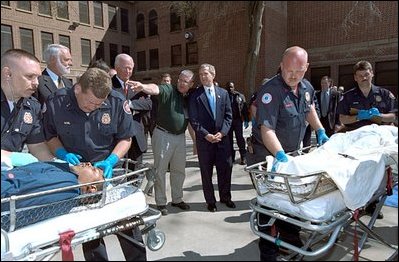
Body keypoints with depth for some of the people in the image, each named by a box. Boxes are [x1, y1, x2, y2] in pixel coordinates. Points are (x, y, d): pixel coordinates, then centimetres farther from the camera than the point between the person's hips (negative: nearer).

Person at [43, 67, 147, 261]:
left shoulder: (117, 102, -14)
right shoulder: (56, 102, -11)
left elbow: (125, 138, -4)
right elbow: (50, 135, 4)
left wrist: (110, 161, -18)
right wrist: (63, 154, -14)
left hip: (109, 170, -1)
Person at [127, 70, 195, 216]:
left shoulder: (189, 98, 6)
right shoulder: (169, 90, -11)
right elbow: (156, 89, -32)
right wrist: (143, 87, -51)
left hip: (180, 137, 6)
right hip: (163, 135, -5)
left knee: (179, 170, 15)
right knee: (160, 170, 5)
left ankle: (177, 199, 32)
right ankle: (161, 202, 18)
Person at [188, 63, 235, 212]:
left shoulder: (223, 93, 7)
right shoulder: (195, 95, -2)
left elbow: (228, 115, 5)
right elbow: (193, 119, -6)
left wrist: (222, 132, -9)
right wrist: (206, 135, -14)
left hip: (222, 138, 3)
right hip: (204, 140, -2)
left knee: (226, 169, 8)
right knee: (206, 172, 7)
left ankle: (225, 197, 29)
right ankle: (210, 201, 23)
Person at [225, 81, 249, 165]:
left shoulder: (240, 96, 6)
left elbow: (245, 108, 5)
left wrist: (246, 120, -1)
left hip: (238, 120, -1)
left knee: (240, 138, -3)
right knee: (229, 139, 7)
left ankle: (243, 157, 4)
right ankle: (231, 157, 17)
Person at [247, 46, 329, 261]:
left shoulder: (307, 87, 2)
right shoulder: (271, 90, -24)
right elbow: (267, 130, -32)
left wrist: (320, 131, 18)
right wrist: (280, 155, -43)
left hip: (293, 152, 7)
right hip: (270, 156, -7)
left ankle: (291, 239, 39)